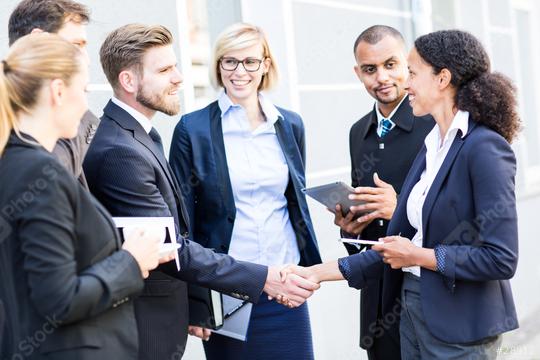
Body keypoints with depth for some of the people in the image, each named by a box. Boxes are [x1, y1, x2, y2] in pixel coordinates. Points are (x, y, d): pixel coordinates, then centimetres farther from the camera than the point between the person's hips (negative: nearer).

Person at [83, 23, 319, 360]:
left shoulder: (143, 135, 8)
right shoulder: (120, 153, -23)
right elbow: (170, 250, -24)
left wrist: (190, 305, 13)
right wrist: (263, 278, -23)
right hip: (145, 332, -9)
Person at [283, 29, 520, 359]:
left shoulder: (485, 148, -17)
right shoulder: (433, 144, 8)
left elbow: (501, 259, -21)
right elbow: (402, 241, 9)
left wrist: (418, 256, -14)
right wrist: (321, 273, 6)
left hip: (461, 328, -7)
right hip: (413, 311, 8)